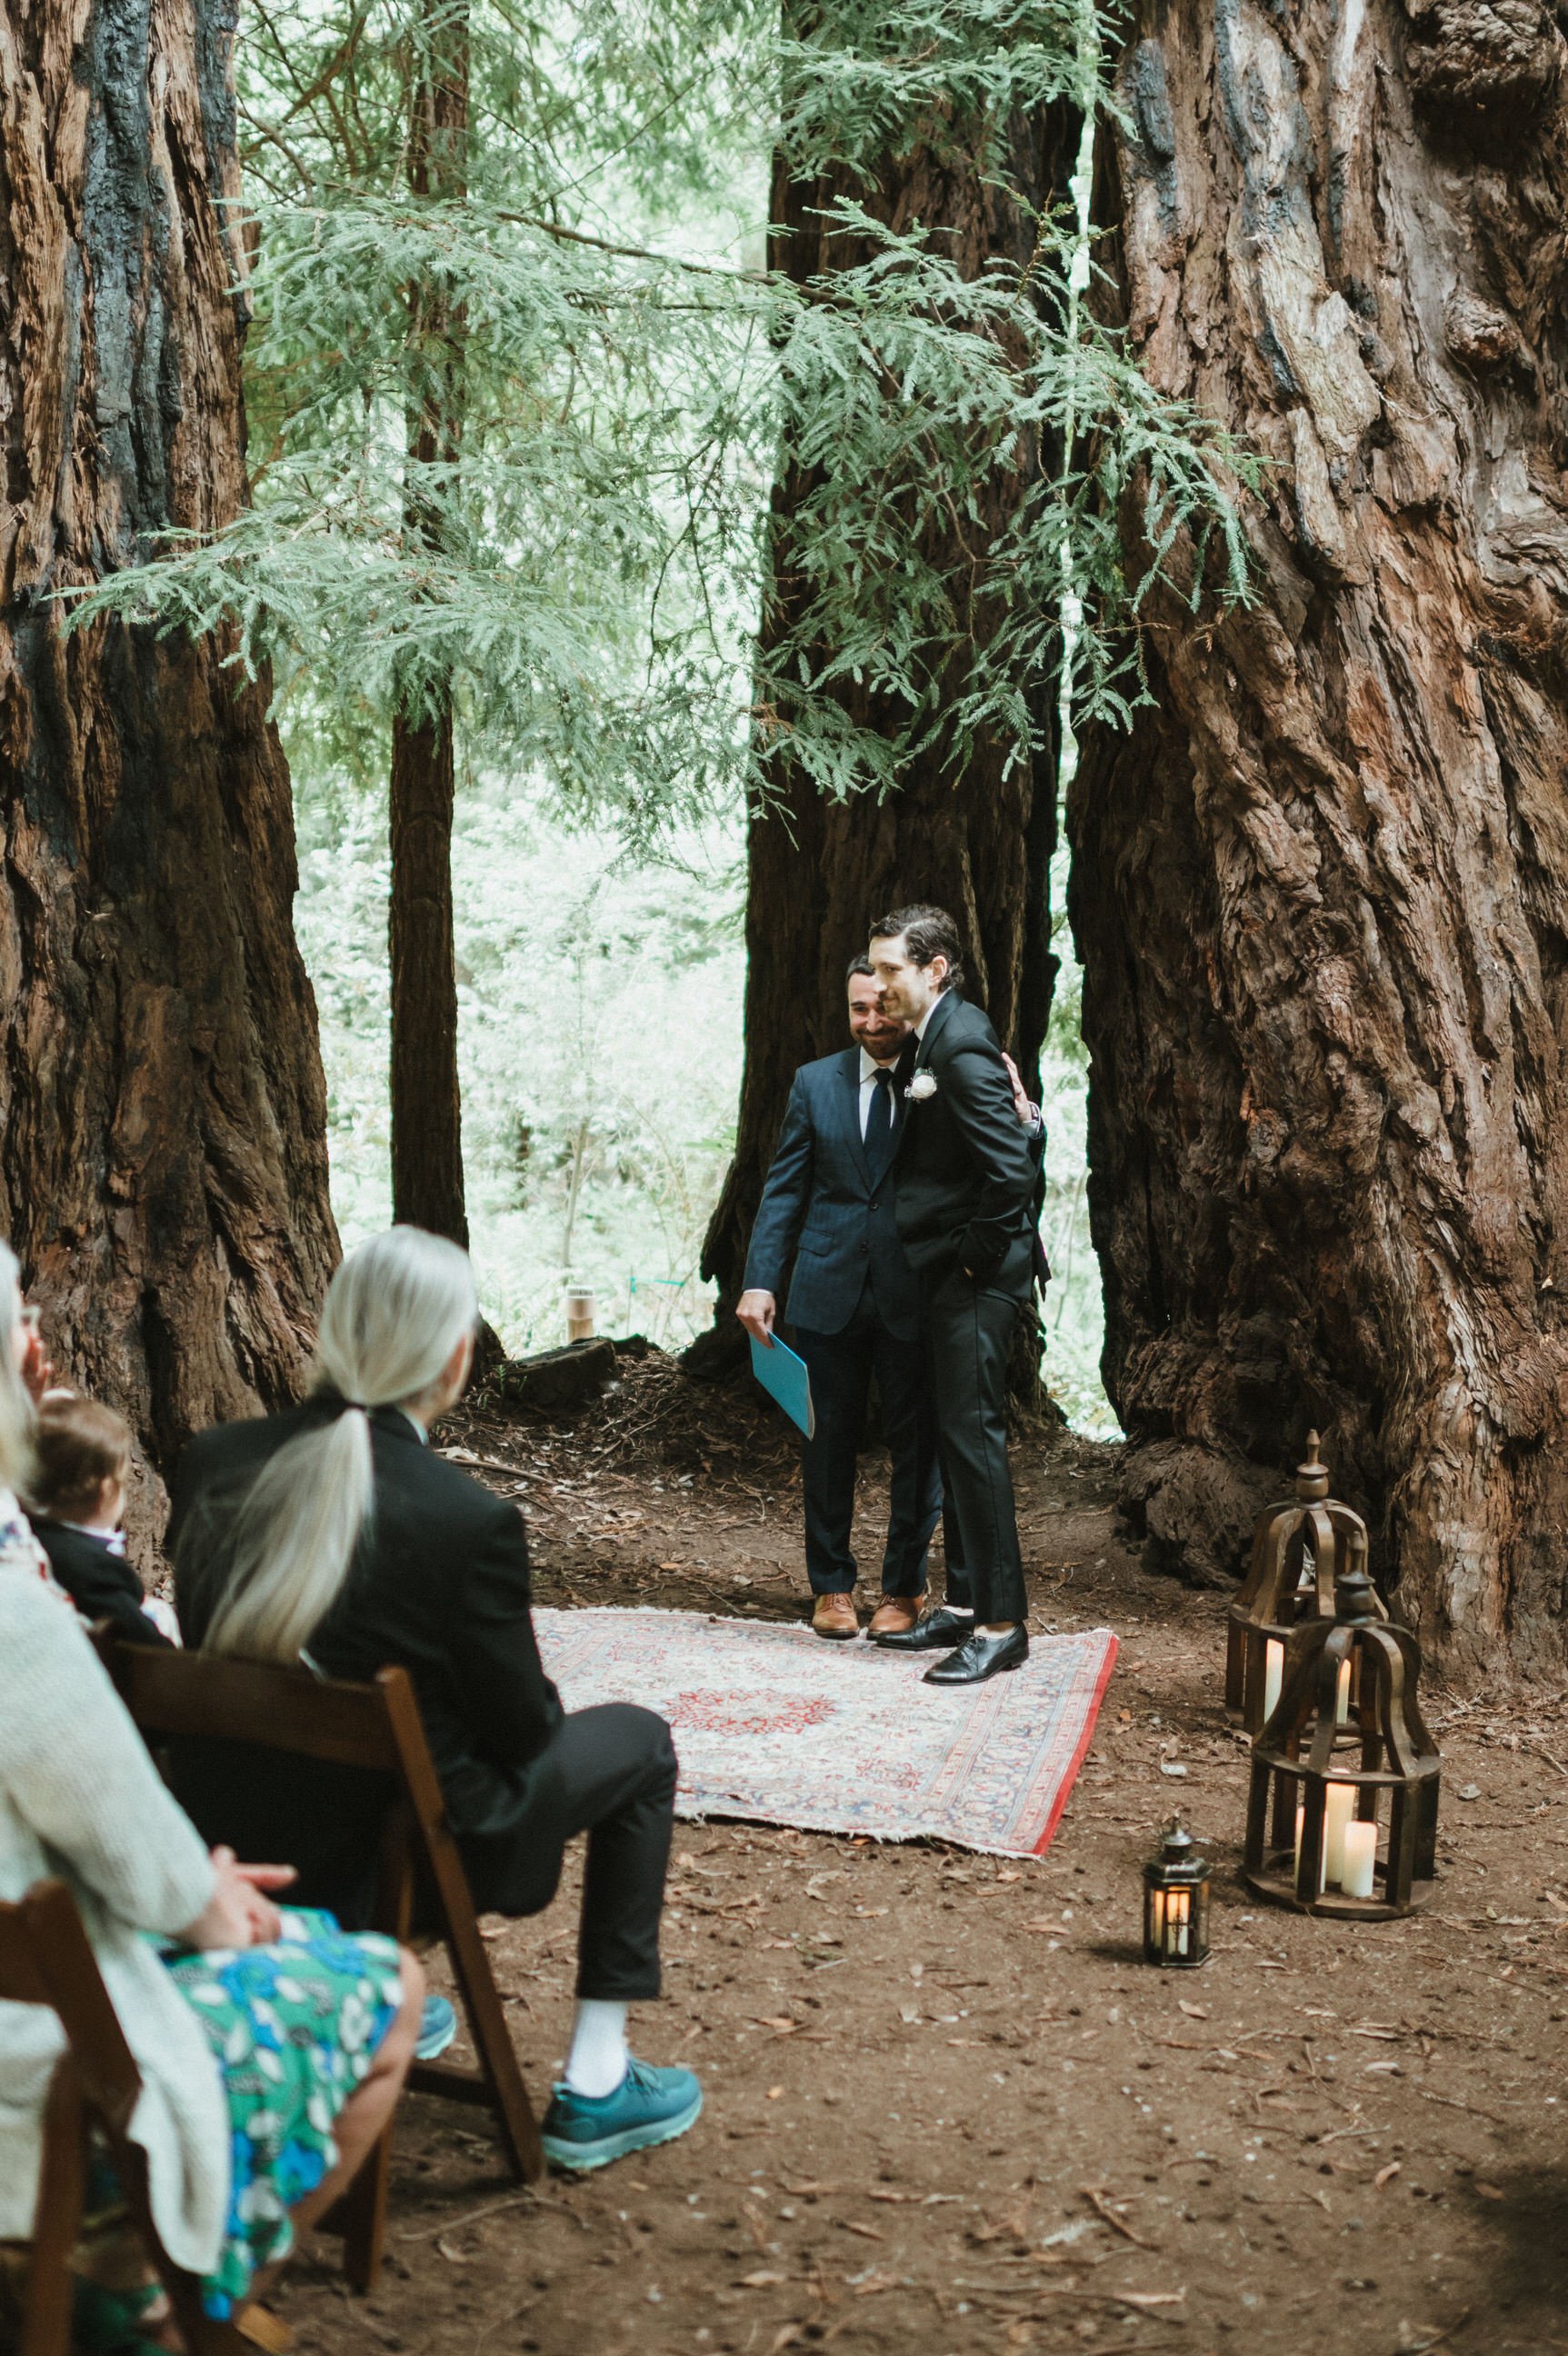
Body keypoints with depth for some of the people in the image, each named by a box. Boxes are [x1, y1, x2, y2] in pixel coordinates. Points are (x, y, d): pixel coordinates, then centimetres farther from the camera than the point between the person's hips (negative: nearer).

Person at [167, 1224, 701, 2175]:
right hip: (383, 1856, -6)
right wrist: (534, 1710, 11)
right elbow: (519, 1727, -12)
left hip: (226, 1843, 6)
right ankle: (595, 2086, 19)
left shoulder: (213, 1463, -9)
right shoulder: (468, 1520, -25)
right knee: (636, 1740, 15)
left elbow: (209, 1659, 6)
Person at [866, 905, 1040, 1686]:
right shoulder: (929, 1042, 13)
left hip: (976, 1279, -10)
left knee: (972, 1436, -7)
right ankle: (968, 1604, 24)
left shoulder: (963, 1048, -18)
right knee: (955, 1437, 14)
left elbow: (1011, 1169, -25)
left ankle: (1002, 1623, 1)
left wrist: (975, 1255, -15)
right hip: (946, 1276, 10)